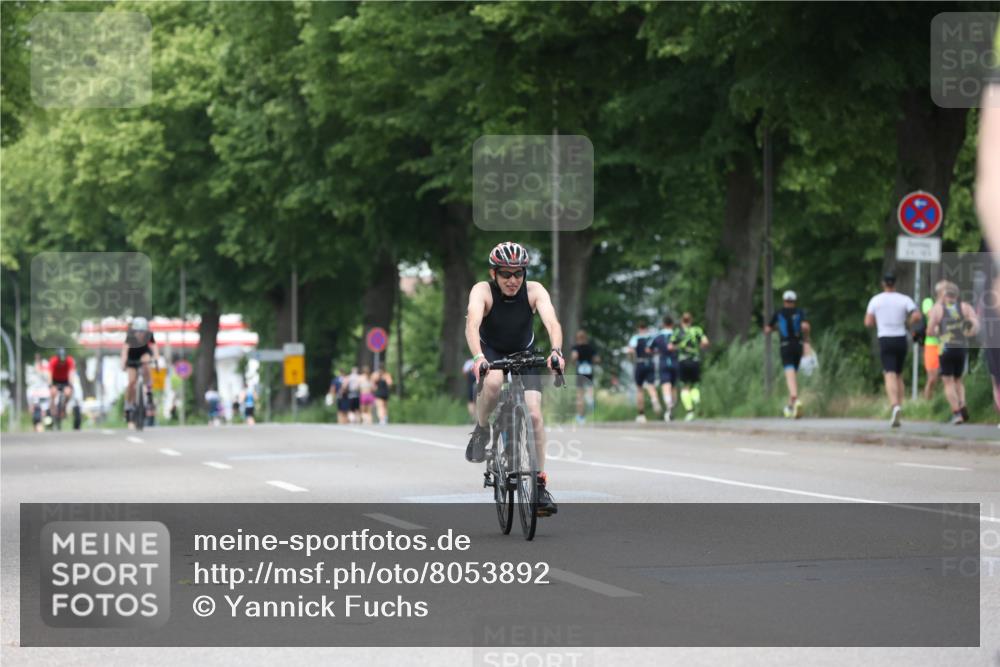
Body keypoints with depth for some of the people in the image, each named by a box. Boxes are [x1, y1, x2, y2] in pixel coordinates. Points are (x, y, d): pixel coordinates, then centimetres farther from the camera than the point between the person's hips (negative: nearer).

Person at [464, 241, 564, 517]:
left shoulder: (534, 291, -22)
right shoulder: (482, 291, -25)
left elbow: (552, 323, -37)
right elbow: (472, 325, -41)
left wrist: (556, 351, -57)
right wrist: (478, 357, -60)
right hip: (491, 353, -2)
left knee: (534, 414, -15)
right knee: (493, 381, -37)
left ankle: (540, 485, -6)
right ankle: (481, 430, -9)